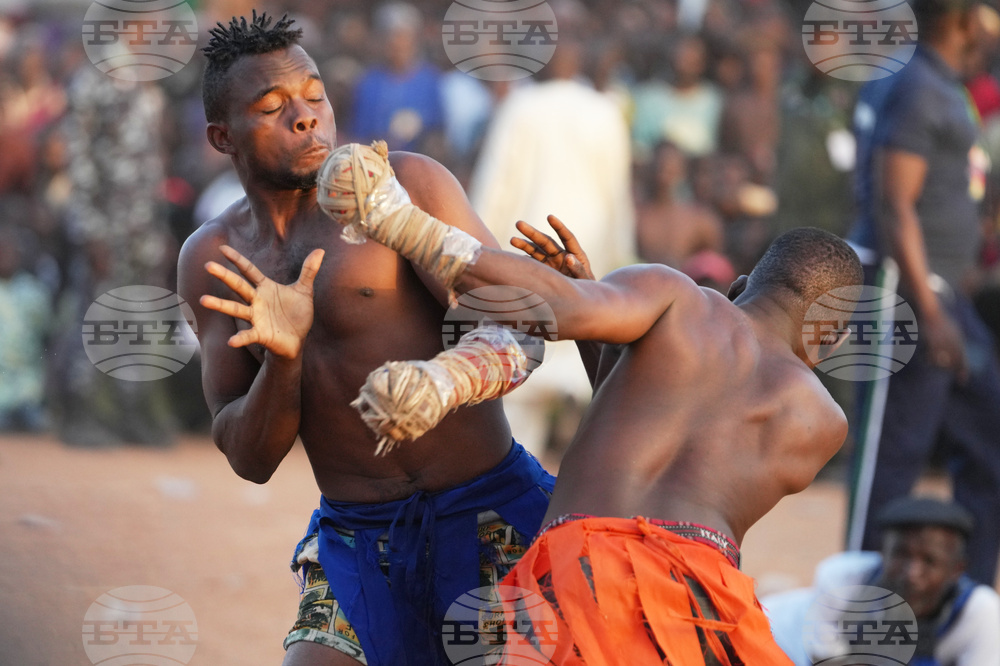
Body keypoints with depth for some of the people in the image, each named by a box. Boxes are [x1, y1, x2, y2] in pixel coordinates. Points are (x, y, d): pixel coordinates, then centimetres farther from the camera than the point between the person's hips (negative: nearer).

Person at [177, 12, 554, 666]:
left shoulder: (407, 183, -7)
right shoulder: (211, 261, 7)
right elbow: (250, 459, 2)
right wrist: (283, 355, -21)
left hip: (487, 521, -4)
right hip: (359, 549, 4)